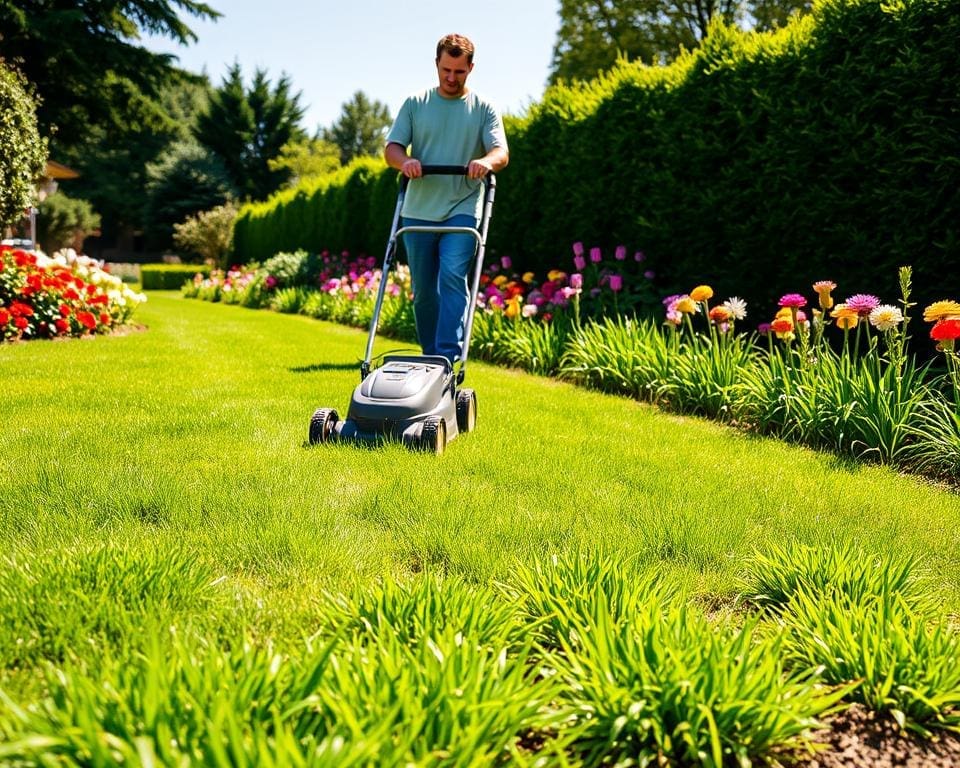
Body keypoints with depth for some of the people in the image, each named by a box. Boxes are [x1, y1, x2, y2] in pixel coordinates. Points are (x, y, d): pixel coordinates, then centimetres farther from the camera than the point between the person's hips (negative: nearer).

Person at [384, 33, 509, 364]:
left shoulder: (484, 109, 6)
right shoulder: (415, 104, 10)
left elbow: (501, 152, -6)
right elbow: (391, 147, 4)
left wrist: (486, 162, -30)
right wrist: (404, 161, -20)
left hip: (461, 212, -2)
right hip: (417, 213, 3)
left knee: (453, 279, -19)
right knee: (423, 290, 7)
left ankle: (448, 358, -22)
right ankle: (430, 356, 22)